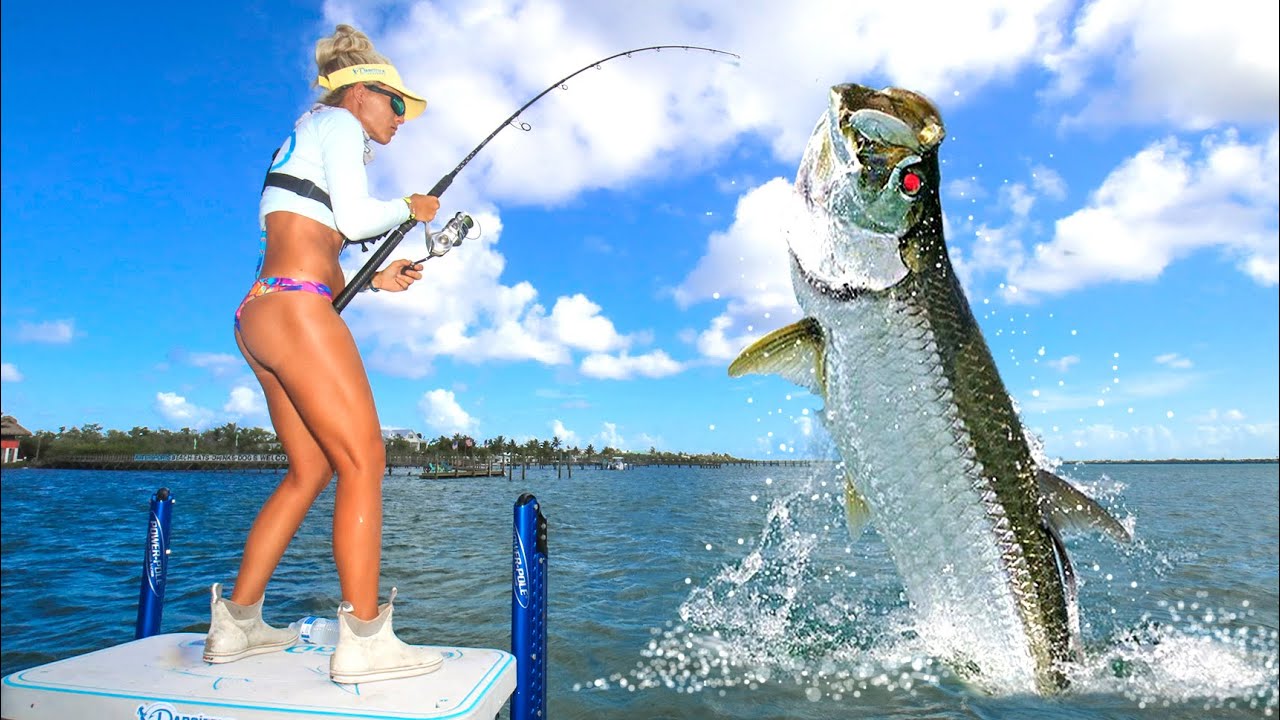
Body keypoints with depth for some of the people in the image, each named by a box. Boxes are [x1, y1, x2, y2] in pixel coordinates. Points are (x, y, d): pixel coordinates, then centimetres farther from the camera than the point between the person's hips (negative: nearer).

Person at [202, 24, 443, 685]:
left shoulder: (302, 144, 31)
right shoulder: (336, 122, 5)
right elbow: (354, 217, -11)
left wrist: (374, 280, 20)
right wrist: (410, 208, 6)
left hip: (261, 312, 10)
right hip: (295, 311, -10)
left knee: (311, 471, 10)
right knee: (363, 462, -13)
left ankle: (234, 625, 16)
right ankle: (363, 642, -13)